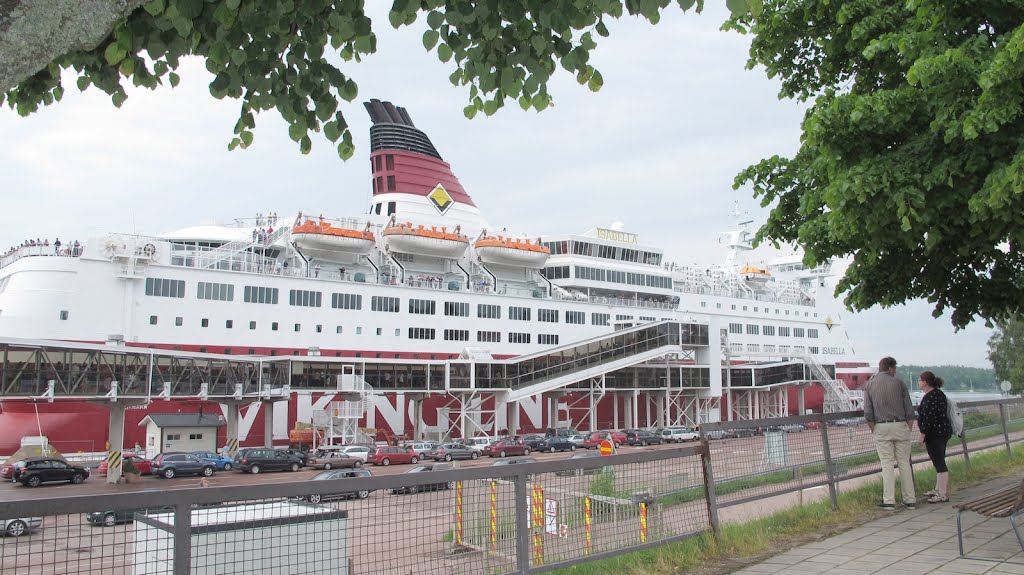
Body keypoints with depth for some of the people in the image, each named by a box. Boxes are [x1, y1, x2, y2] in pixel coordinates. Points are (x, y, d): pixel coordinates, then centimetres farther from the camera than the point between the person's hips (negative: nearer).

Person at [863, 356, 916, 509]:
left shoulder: (870, 385, 3)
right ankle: (910, 500, 9)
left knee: (887, 464, 3)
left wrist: (874, 430, 7)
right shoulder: (899, 383, 1)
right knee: (904, 463, 6)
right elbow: (909, 410, 0)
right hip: (900, 425, 0)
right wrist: (909, 429, 7)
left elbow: (868, 413, -1)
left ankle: (889, 501, 1)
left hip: (881, 427, 0)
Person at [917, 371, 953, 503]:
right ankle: (939, 489, 27)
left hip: (934, 434, -11)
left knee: (939, 463, -7)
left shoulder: (929, 398, -19)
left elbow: (928, 419, -22)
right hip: (944, 431, 11)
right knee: (939, 462, 17)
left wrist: (922, 435, -17)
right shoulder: (939, 393, 13)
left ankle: (943, 495, -5)